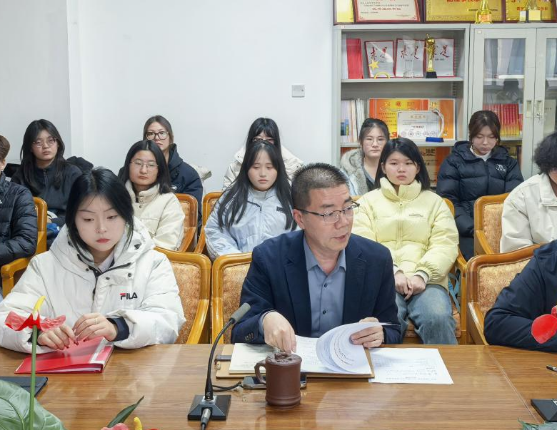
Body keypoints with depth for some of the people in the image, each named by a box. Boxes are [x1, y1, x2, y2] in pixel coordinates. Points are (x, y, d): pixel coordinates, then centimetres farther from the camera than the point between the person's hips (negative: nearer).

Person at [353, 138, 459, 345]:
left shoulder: (434, 201, 21)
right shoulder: (368, 201, 18)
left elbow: (445, 245, 7)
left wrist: (422, 274, -11)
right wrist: (392, 272, -13)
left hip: (426, 280, 1)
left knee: (438, 319, -31)